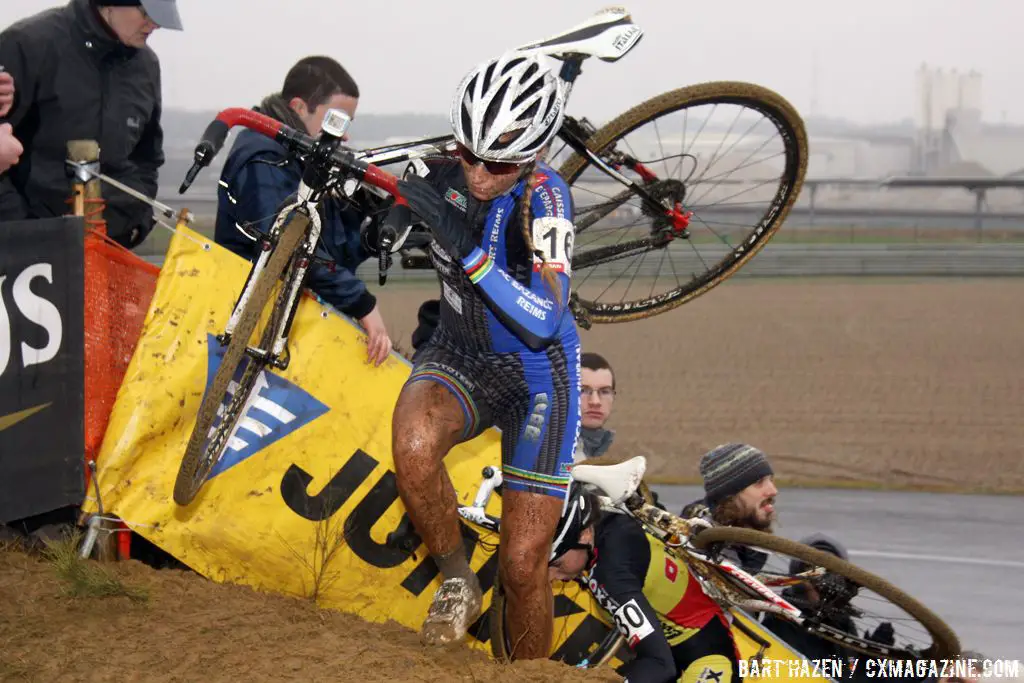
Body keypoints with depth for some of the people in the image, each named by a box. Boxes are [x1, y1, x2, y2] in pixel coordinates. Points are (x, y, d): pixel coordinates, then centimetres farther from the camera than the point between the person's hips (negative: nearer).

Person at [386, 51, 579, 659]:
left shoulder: (544, 195, -25)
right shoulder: (445, 175, -11)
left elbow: (543, 322, -36)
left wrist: (466, 248, -43)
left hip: (537, 371, -3)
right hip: (459, 356, 3)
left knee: (523, 563, -7)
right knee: (414, 443, -33)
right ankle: (457, 582, -8)